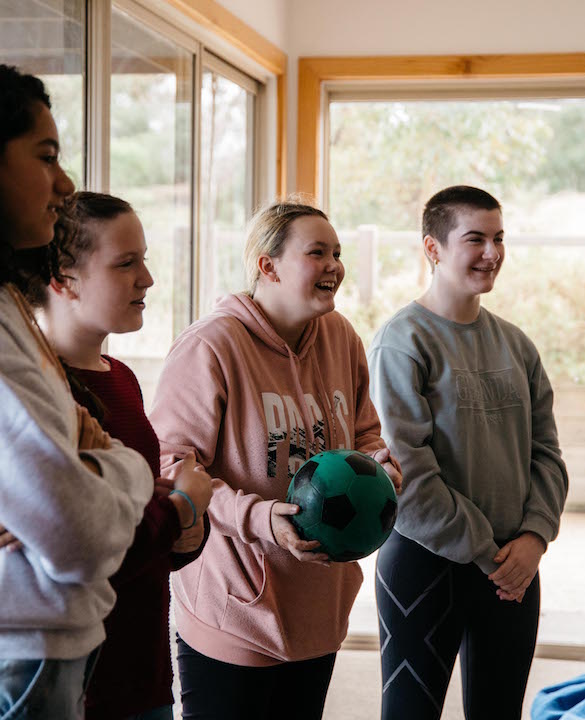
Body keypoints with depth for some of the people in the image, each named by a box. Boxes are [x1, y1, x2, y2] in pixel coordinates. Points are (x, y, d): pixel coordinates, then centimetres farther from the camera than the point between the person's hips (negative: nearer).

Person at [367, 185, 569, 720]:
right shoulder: (402, 343, -11)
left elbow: (545, 450, 8)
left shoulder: (515, 344, 9)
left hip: (514, 569, 6)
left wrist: (535, 535, -8)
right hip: (427, 561, -6)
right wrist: (484, 552, -14)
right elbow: (405, 474, -17)